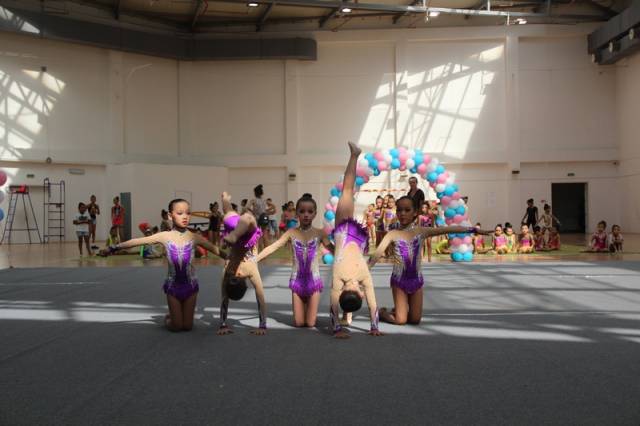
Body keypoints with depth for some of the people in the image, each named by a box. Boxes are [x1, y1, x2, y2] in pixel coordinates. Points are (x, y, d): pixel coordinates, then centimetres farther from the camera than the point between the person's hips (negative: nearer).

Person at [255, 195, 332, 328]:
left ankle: (308, 307, 34)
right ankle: (304, 307, 37)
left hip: (314, 281, -1)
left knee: (310, 323, 0)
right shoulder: (291, 233, -4)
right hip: (297, 281, 1)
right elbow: (272, 248, -9)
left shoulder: (319, 233, -4)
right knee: (298, 323, 3)